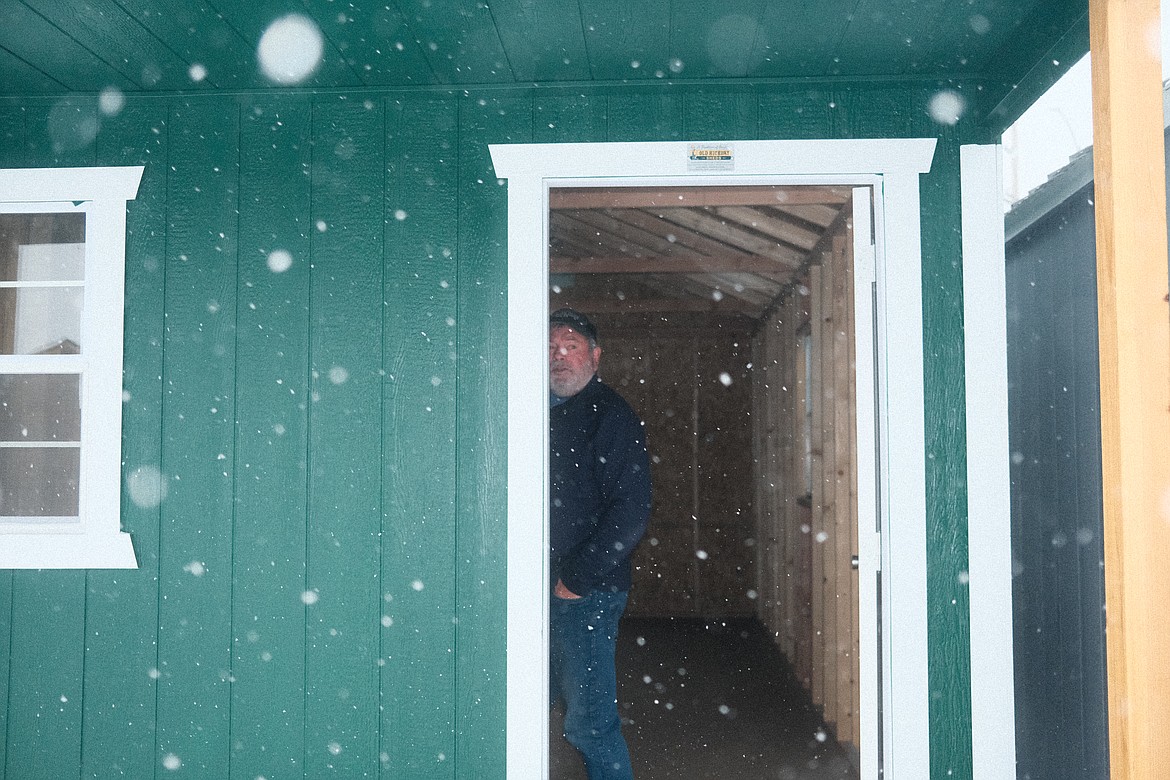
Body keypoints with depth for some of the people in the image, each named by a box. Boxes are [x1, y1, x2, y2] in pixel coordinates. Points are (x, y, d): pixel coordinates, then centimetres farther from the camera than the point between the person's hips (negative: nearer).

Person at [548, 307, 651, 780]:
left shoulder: (611, 416, -9)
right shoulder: (547, 414, 14)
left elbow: (630, 513, -17)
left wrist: (578, 577, -16)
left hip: (587, 595, -8)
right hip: (543, 592, 8)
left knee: (588, 722, -2)